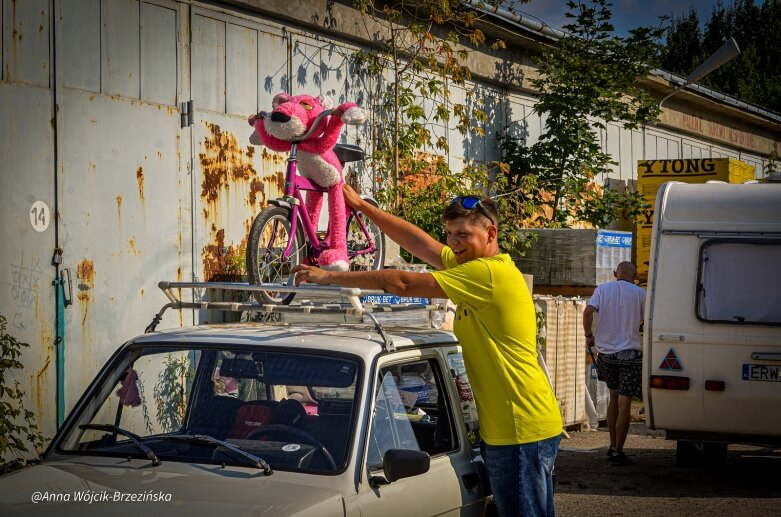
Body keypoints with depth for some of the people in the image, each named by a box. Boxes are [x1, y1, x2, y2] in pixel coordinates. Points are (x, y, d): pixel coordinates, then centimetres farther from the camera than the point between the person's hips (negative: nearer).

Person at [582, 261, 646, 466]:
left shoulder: (603, 289, 4)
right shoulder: (639, 293, -1)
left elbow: (588, 312, -10)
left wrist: (589, 335, 2)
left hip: (606, 351, 3)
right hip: (630, 353, -3)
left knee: (613, 397, 19)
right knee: (624, 403, -1)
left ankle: (612, 445, 21)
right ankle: (618, 451, -3)